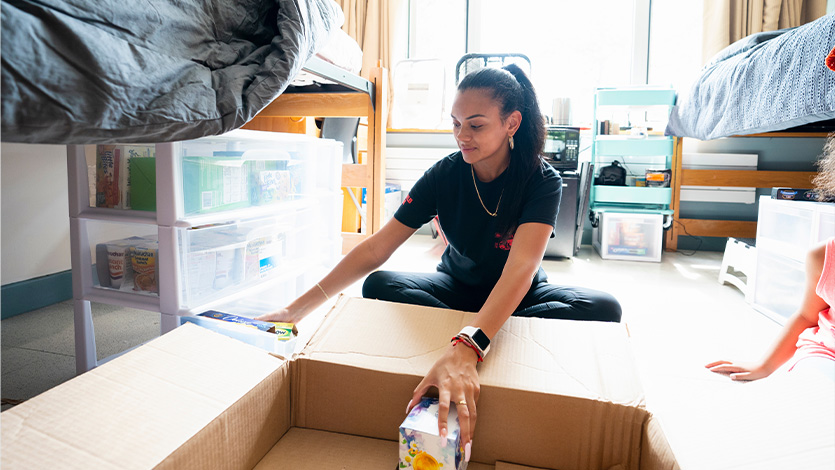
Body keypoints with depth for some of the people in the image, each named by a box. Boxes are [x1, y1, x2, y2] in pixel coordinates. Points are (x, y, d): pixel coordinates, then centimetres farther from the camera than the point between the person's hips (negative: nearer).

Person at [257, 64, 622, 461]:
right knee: (379, 286, -25)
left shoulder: (541, 181, -22)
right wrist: (298, 308, -27)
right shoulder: (445, 174, -15)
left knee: (602, 309, -30)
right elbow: (377, 248, -19)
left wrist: (466, 348, -56)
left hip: (519, 297, -1)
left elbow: (521, 267, -39)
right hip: (458, 287, 1)